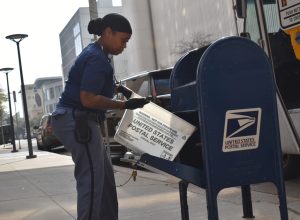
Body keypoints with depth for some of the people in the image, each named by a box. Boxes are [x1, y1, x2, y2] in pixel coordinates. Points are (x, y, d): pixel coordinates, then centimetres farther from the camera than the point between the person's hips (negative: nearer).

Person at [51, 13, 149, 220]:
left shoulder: (95, 53, 16)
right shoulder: (97, 59, -16)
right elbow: (88, 99, -24)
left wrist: (117, 87, 24)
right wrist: (125, 105, -21)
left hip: (77, 121, 11)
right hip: (77, 122, -11)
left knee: (105, 176, 14)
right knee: (91, 180, -10)